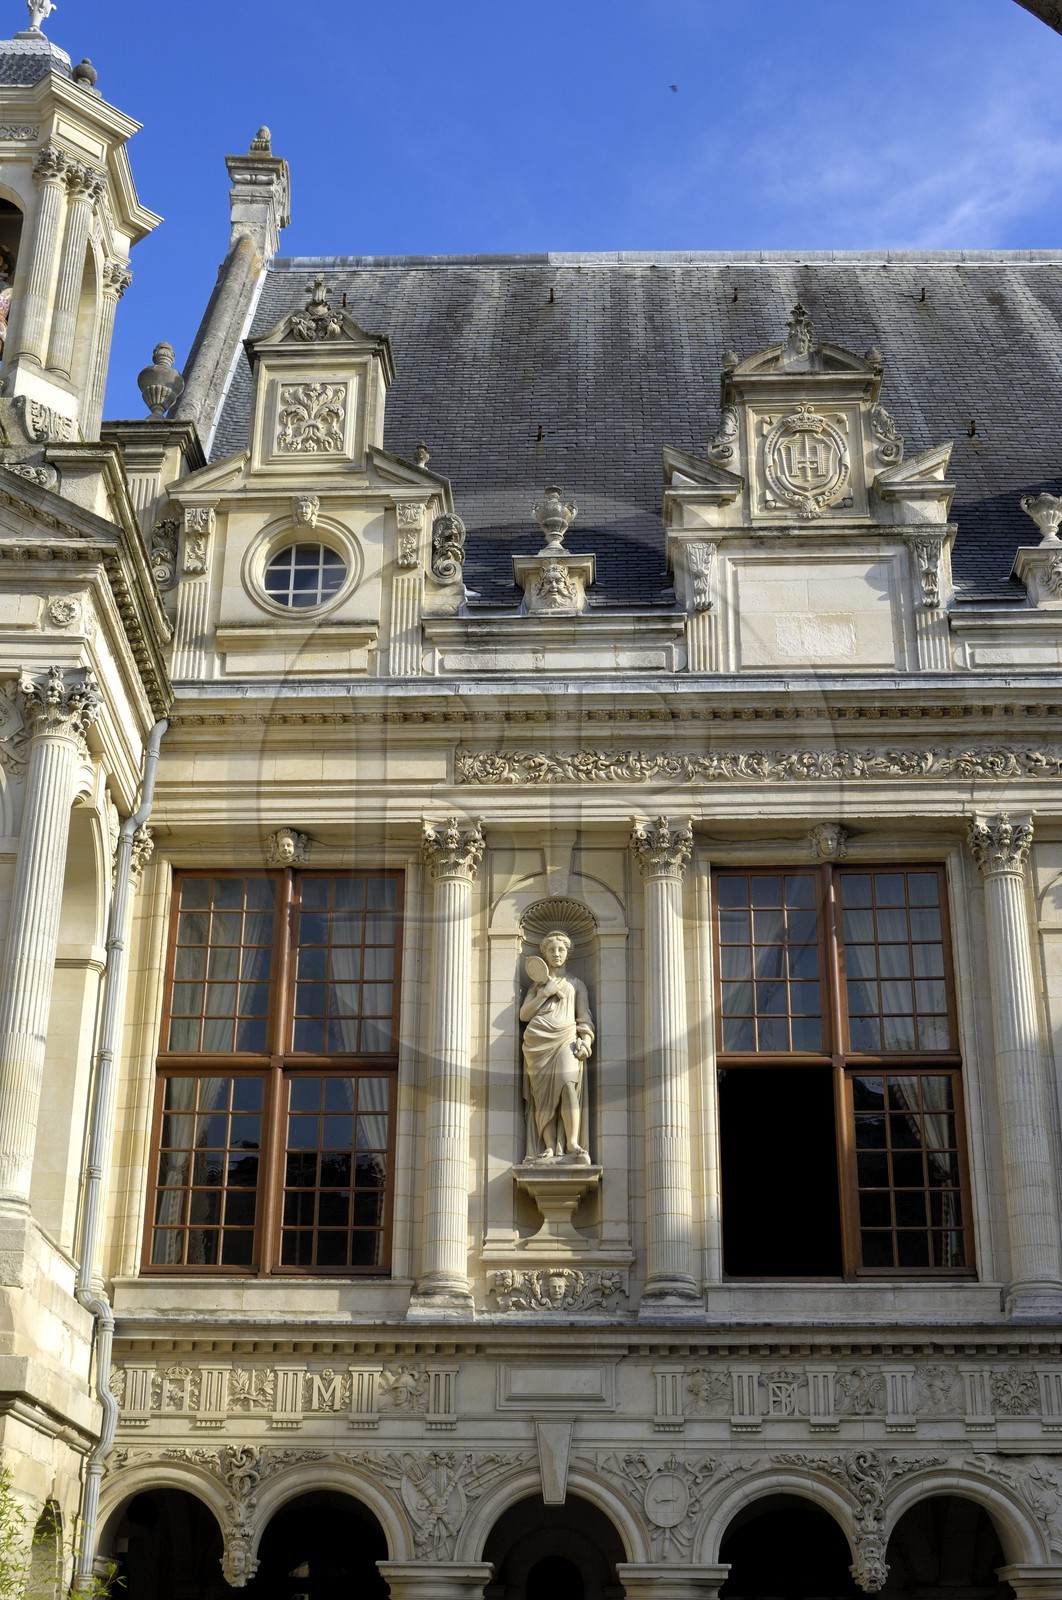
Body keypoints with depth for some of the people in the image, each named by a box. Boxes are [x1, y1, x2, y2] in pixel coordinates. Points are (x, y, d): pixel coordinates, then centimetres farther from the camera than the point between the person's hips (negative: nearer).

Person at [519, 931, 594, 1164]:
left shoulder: (576, 984, 23)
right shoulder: (537, 984, 25)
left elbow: (584, 1017, 14)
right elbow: (524, 1014, 12)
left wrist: (586, 1040, -4)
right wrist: (545, 992, 2)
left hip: (566, 1040, -1)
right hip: (538, 1043, 1)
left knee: (568, 1084, -26)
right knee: (544, 1093, -14)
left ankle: (573, 1145, -29)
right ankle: (550, 1149, -20)